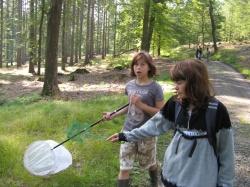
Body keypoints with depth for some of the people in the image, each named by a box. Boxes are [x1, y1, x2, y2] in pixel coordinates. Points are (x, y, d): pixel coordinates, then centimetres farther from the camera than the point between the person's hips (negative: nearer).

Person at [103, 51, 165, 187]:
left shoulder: (155, 88, -13)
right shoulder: (130, 85, 2)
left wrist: (142, 105, -23)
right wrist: (113, 115, 9)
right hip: (128, 131, 3)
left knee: (149, 164, 19)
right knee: (124, 167, 2)